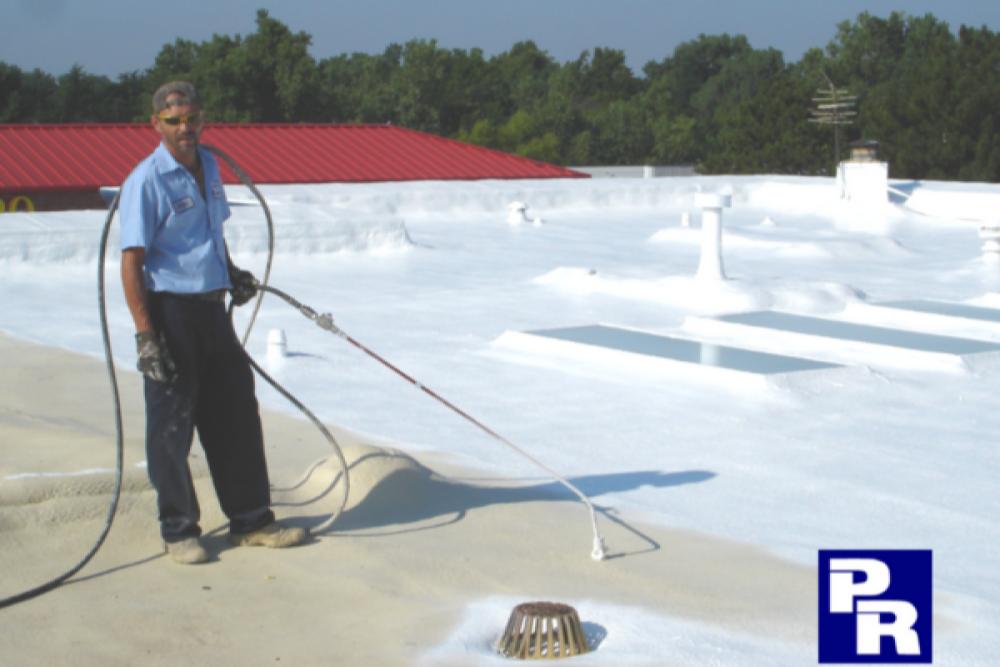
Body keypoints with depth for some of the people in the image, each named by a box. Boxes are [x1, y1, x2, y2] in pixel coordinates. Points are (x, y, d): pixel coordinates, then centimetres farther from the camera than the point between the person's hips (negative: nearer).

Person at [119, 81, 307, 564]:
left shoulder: (208, 166, 11)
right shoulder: (146, 181, -13)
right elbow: (132, 261, -17)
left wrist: (232, 273, 13)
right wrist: (145, 334, -22)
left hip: (212, 309, 8)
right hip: (170, 311, -8)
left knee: (237, 415, 11)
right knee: (172, 425, 1)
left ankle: (251, 520, 22)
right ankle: (179, 531, 14)